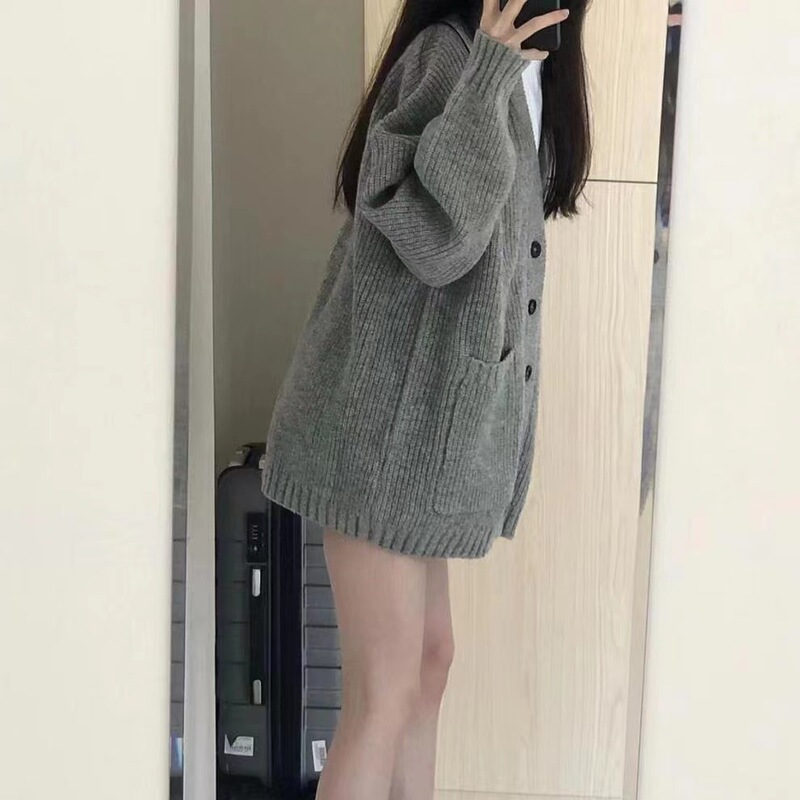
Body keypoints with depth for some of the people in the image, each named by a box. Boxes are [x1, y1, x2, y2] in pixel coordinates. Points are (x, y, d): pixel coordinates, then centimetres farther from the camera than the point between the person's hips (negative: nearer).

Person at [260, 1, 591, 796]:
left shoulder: (526, 73, 14)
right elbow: (435, 238, -25)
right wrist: (488, 73, -23)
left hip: (428, 412, 9)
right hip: (386, 416, -9)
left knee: (429, 661, 15)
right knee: (385, 691, -3)